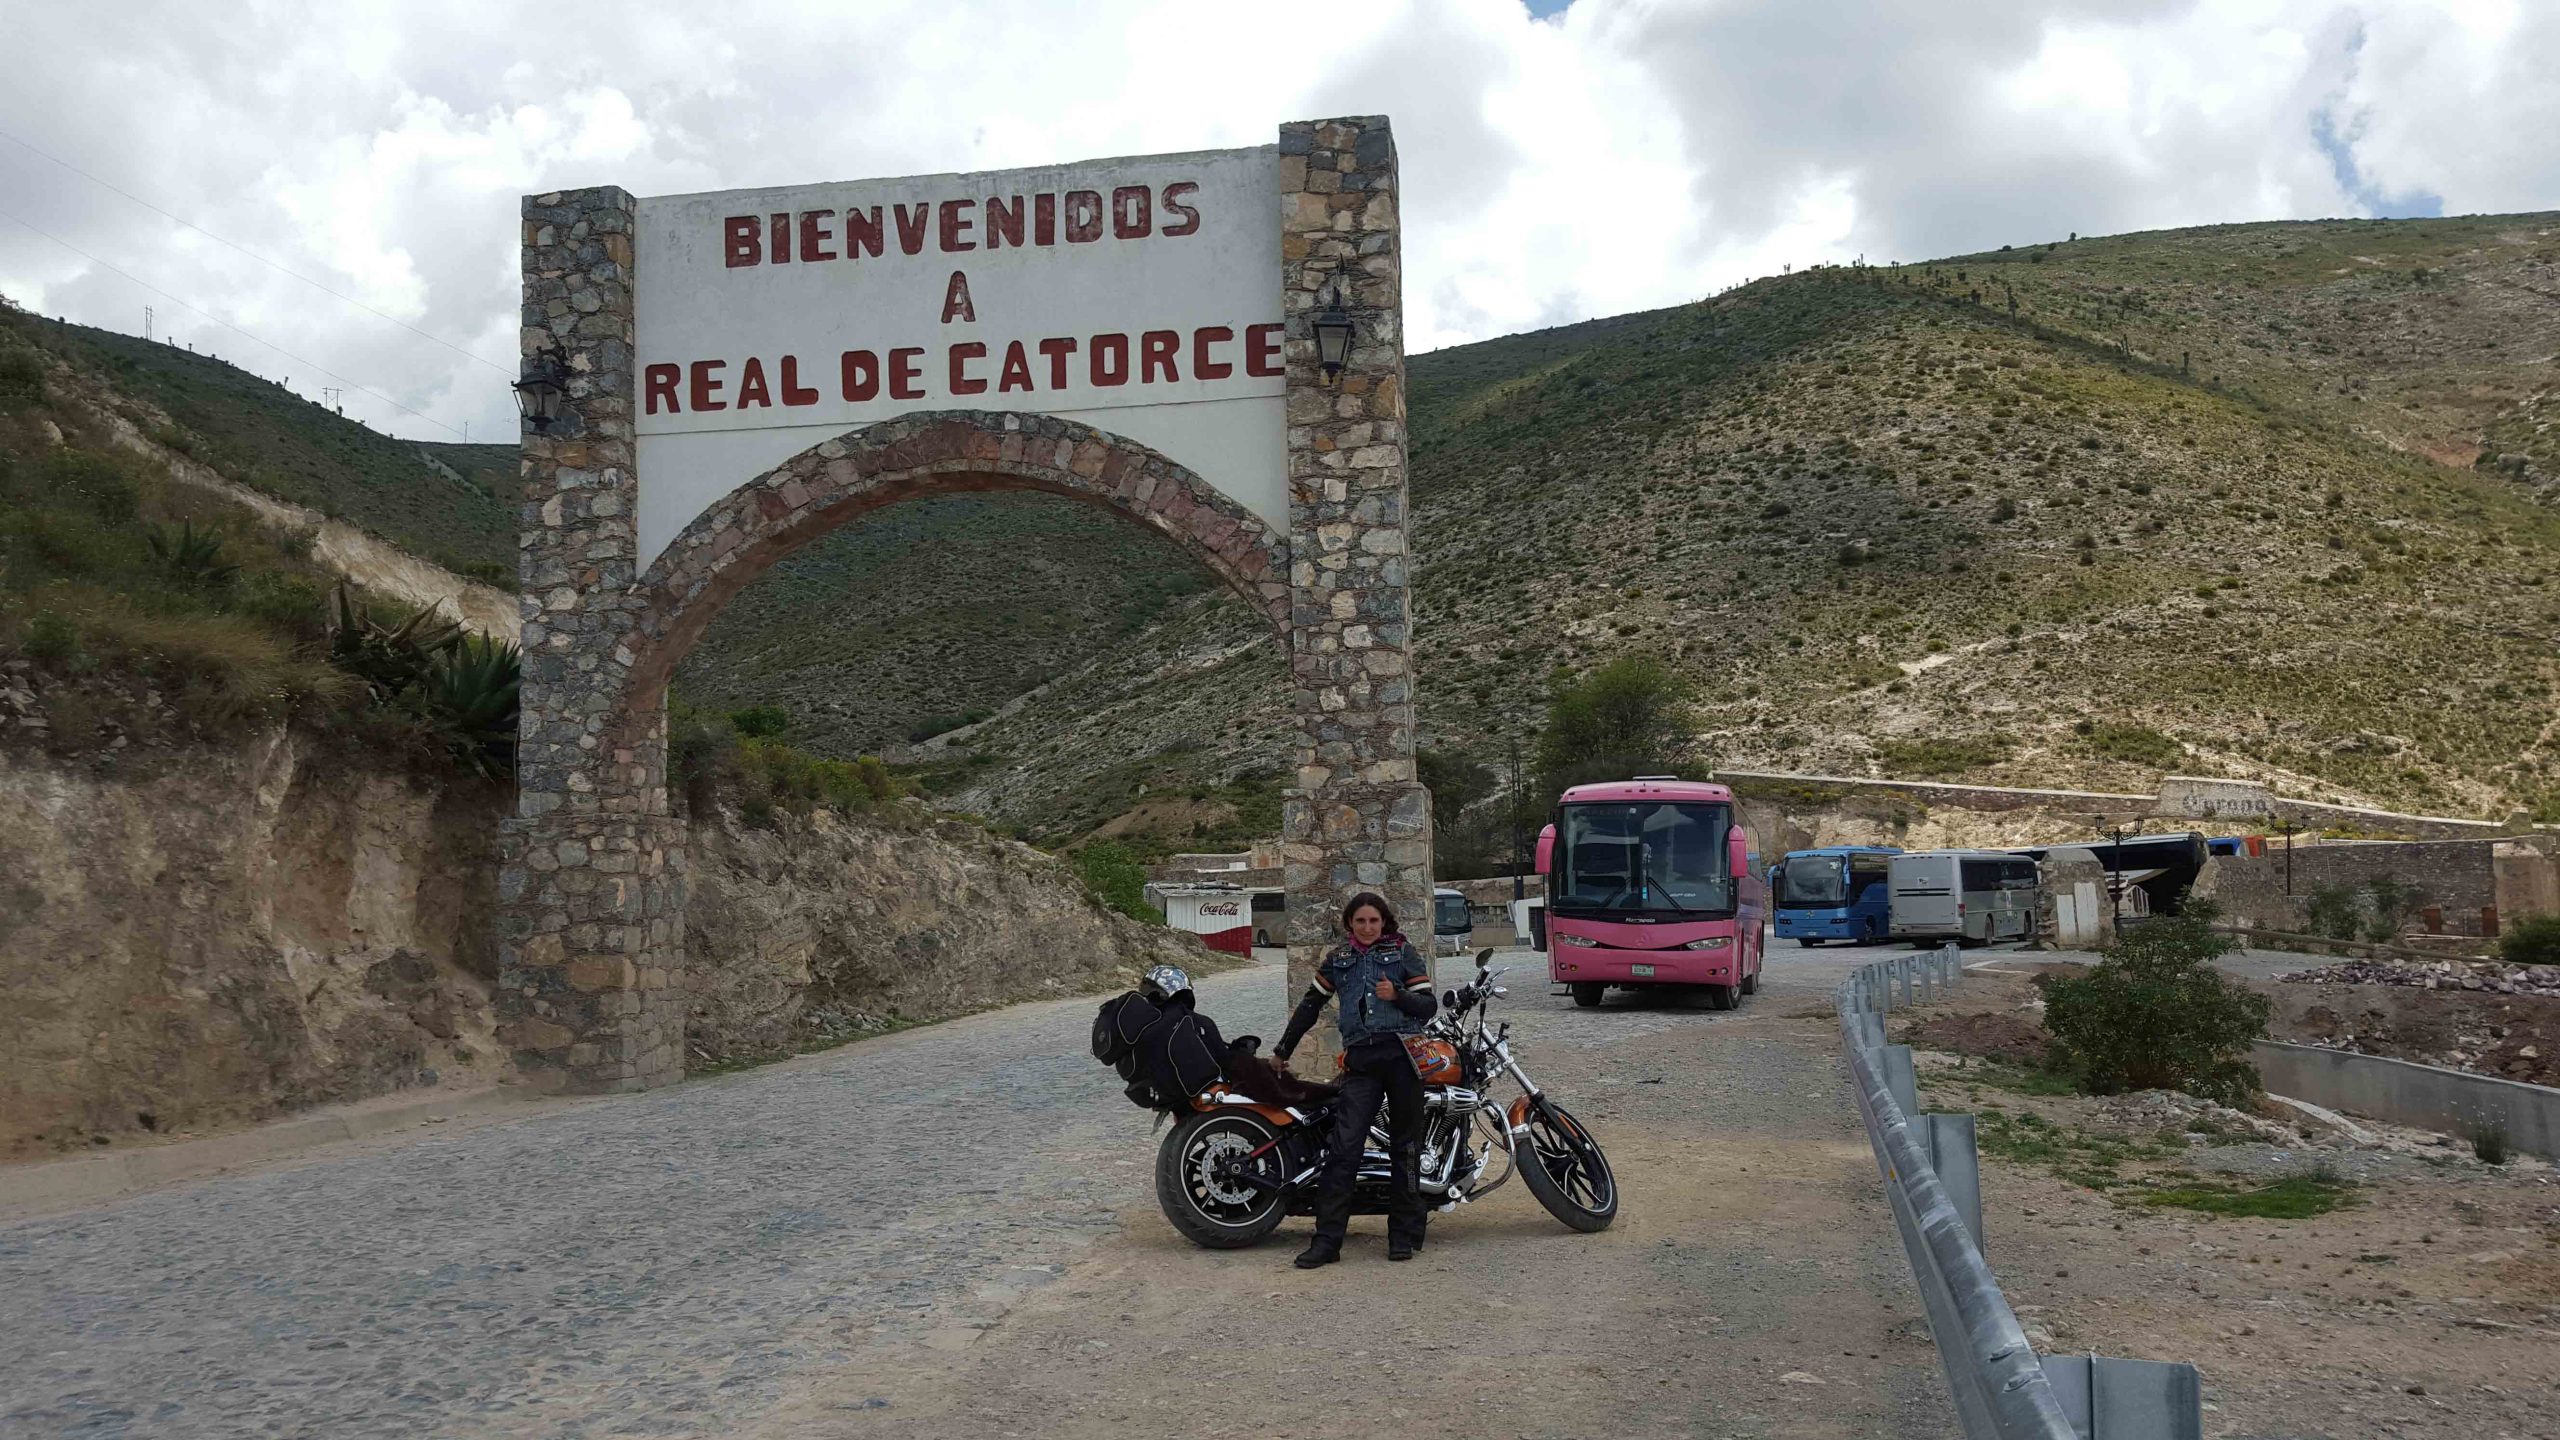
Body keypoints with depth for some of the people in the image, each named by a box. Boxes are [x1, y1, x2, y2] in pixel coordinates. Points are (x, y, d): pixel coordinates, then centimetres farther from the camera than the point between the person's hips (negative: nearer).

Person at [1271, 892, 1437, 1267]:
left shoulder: (1402, 953, 8)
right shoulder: (1338, 959, 16)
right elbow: (1311, 1004, 21)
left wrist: (1397, 995, -15)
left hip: (1402, 1053, -1)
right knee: (1343, 1147, -8)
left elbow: (1429, 1005, 4)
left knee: (1405, 1148, 4)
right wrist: (1282, 1050, 23)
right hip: (1360, 1060, 1)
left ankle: (1404, 1235, 13)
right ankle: (1327, 1240, -8)